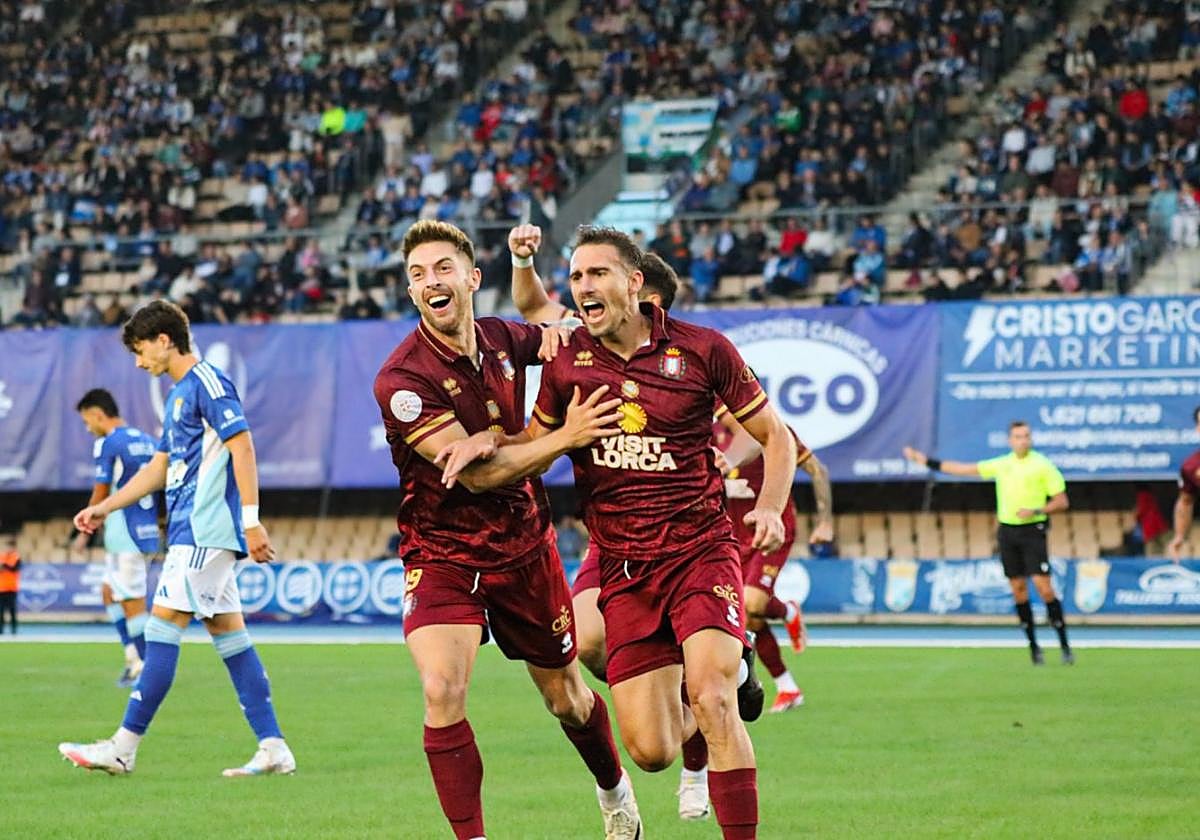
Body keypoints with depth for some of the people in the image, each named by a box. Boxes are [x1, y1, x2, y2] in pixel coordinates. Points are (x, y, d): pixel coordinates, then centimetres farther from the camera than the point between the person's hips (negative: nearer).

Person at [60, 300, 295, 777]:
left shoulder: (206, 382, -9)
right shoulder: (178, 395, 20)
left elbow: (242, 446, -16)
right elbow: (161, 466, 27)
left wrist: (251, 520, -21)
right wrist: (105, 507, 22)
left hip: (205, 529, -10)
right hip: (194, 530, 10)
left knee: (163, 625, -10)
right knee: (227, 630, 6)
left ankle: (124, 748, -10)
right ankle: (273, 748, 5)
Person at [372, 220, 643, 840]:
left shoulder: (501, 338, -3)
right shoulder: (401, 381, -20)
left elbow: (553, 334, 21)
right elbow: (475, 471, -23)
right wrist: (565, 436, -26)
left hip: (524, 547, 4)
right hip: (442, 553, -4)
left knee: (565, 697, 16)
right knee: (442, 693, -24)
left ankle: (614, 790, 45)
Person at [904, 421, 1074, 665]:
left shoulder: (1043, 465, -4)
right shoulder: (1001, 465, 10)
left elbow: (1062, 501, -3)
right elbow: (963, 469, 15)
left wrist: (1037, 511, -19)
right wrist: (926, 461, 14)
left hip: (1032, 531, -5)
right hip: (1007, 531, 5)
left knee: (1044, 587, -13)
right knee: (1018, 588, 4)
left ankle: (1065, 647, -8)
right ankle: (1033, 647, 11)